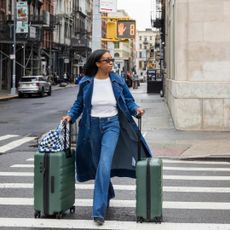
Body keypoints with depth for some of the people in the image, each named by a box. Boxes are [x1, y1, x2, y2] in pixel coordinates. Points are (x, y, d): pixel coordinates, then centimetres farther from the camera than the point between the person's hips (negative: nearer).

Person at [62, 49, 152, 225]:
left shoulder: (118, 81, -2)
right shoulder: (86, 82, -2)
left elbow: (128, 100, 6)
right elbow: (79, 103, 10)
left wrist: (136, 109, -13)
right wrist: (71, 115, -4)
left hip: (112, 125, -2)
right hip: (92, 126, 2)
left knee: (104, 164, -18)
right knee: (98, 165, 14)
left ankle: (99, 211, -17)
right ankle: (108, 194, 44)